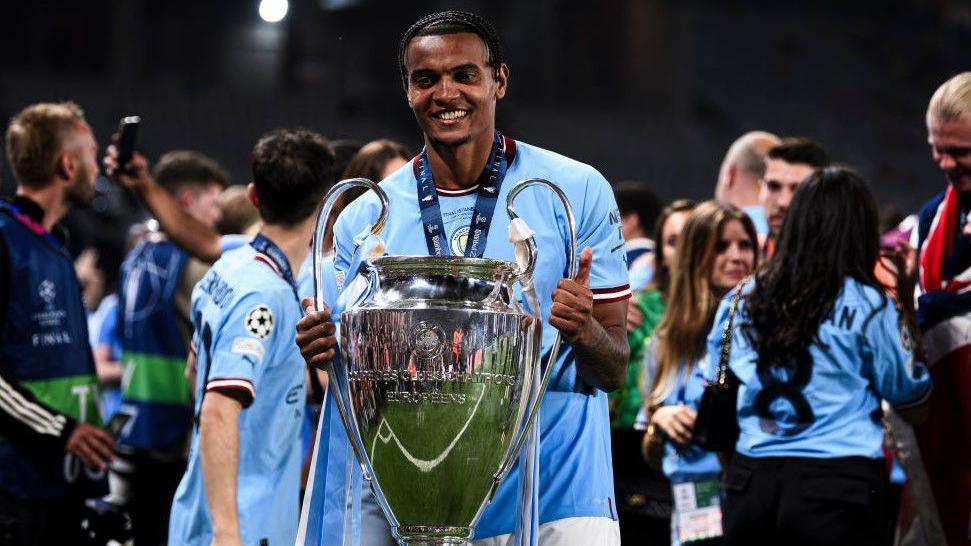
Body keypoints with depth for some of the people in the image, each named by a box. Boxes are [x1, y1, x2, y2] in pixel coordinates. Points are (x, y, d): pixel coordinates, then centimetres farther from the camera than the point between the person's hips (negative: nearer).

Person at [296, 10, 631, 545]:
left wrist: (586, 333, -22)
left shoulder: (577, 191, -2)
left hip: (556, 501, -2)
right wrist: (326, 350, -11)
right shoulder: (365, 218, 3)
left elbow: (613, 371, -1)